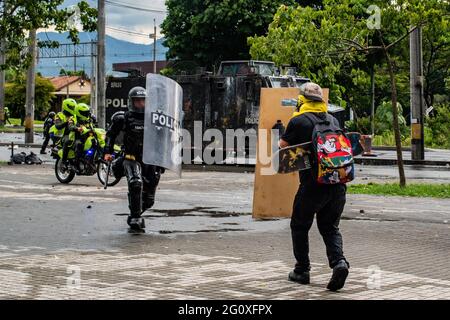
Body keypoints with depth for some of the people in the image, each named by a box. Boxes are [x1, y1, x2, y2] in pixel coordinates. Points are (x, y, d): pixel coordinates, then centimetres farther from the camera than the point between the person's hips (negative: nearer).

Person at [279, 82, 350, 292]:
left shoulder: (298, 122, -5)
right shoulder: (333, 120, 12)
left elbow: (282, 147, 1)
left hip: (313, 183, -5)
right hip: (338, 183, 5)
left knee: (300, 226, 14)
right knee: (330, 227, 14)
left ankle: (302, 271, 17)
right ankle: (339, 261, -10)